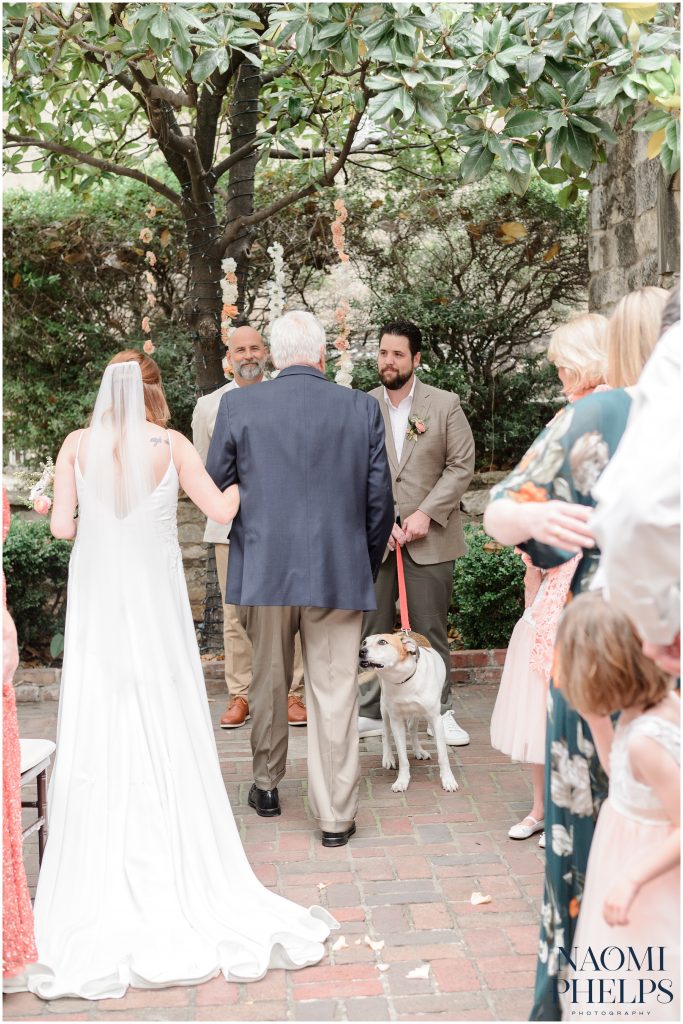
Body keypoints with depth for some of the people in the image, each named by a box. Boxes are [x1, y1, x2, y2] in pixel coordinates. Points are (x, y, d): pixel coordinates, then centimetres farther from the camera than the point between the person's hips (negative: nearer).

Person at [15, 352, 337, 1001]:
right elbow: (223, 511, 0)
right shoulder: (172, 445, -3)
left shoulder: (78, 444, -1)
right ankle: (179, 881, 13)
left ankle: (101, 893, 10)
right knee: (166, 738, 7)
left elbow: (61, 526, -5)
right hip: (156, 605, 0)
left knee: (99, 736, 5)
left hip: (97, 604, 1)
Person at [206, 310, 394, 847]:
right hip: (340, 574, -1)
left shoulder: (238, 405, -3)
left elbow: (215, 491, 4)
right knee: (335, 694, 5)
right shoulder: (362, 408, -2)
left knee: (269, 684, 19)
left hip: (263, 571, 1)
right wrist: (368, 567, 15)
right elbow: (380, 500, 2)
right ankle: (336, 817, 10)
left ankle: (267, 786, 36)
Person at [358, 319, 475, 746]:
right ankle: (371, 713, 15)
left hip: (429, 536, -1)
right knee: (373, 630, 6)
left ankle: (442, 711, 16)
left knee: (431, 630, 5)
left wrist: (425, 513, -10)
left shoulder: (445, 404, 2)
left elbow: (462, 465, -1)